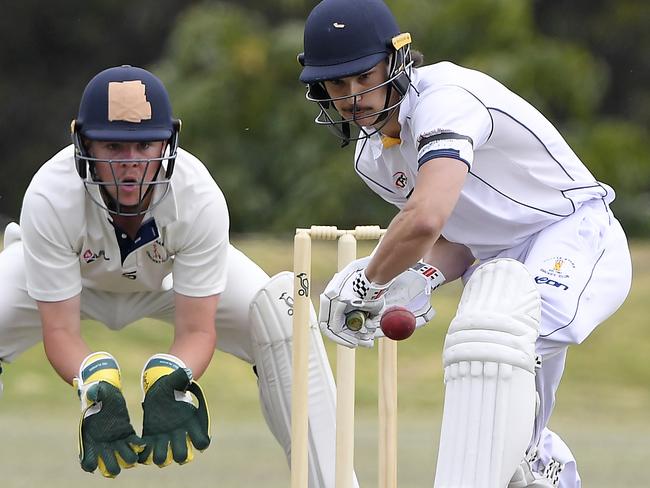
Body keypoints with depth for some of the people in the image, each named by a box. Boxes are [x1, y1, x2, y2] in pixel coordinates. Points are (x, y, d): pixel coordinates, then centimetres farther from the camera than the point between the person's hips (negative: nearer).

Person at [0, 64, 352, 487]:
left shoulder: (200, 199, -35)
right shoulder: (49, 199, -37)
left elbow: (196, 329, -30)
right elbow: (60, 331, -33)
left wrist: (170, 383, -52)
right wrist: (98, 389, -53)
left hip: (174, 276, 0)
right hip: (78, 278, 0)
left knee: (283, 314, -23)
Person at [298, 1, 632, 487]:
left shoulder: (444, 99, -25)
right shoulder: (372, 158, 5)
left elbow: (426, 218, -39)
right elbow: (456, 241, 11)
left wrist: (370, 282, -22)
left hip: (580, 236, -10)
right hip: (503, 262, 10)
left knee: (492, 331, -37)